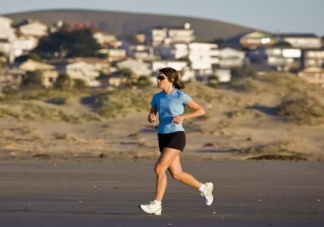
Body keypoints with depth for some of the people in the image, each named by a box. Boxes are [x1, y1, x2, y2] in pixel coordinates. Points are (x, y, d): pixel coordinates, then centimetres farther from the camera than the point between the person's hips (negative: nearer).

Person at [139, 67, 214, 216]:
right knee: (176, 174, 10)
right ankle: (204, 188, 32)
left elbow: (201, 110, -7)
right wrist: (151, 118, -10)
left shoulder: (180, 96, -9)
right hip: (163, 137, 7)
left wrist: (183, 116, -20)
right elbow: (151, 116, 15)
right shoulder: (157, 97, 8)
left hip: (176, 136, -7)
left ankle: (156, 205, -13)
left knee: (159, 168, -18)